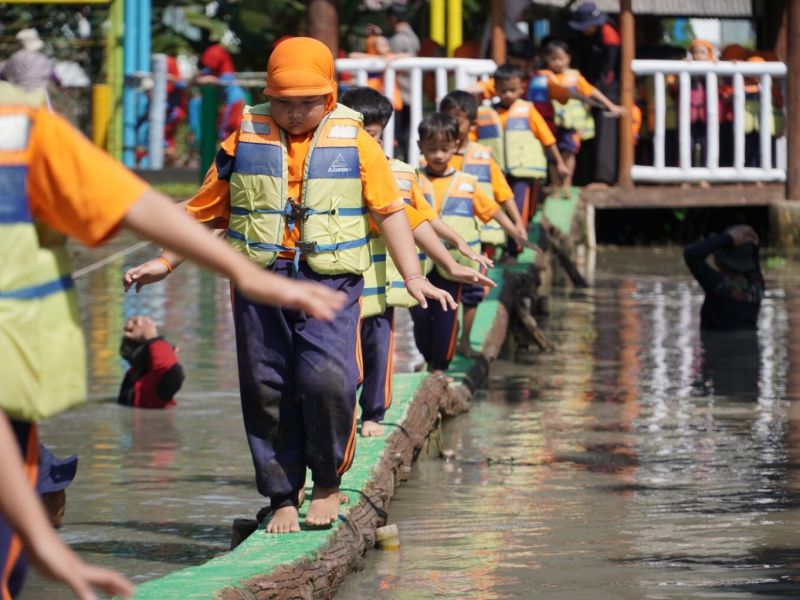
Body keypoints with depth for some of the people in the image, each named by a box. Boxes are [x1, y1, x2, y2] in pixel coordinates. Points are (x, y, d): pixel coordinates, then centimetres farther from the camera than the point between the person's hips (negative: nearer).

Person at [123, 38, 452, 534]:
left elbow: (389, 210, 7)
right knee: (266, 389, 2)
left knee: (328, 379, -18)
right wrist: (164, 263, 13)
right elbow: (206, 210, 16)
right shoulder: (245, 141, 8)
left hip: (331, 282, -2)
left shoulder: (355, 143, 4)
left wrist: (413, 276, 0)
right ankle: (283, 496, 14)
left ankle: (328, 482, 3)